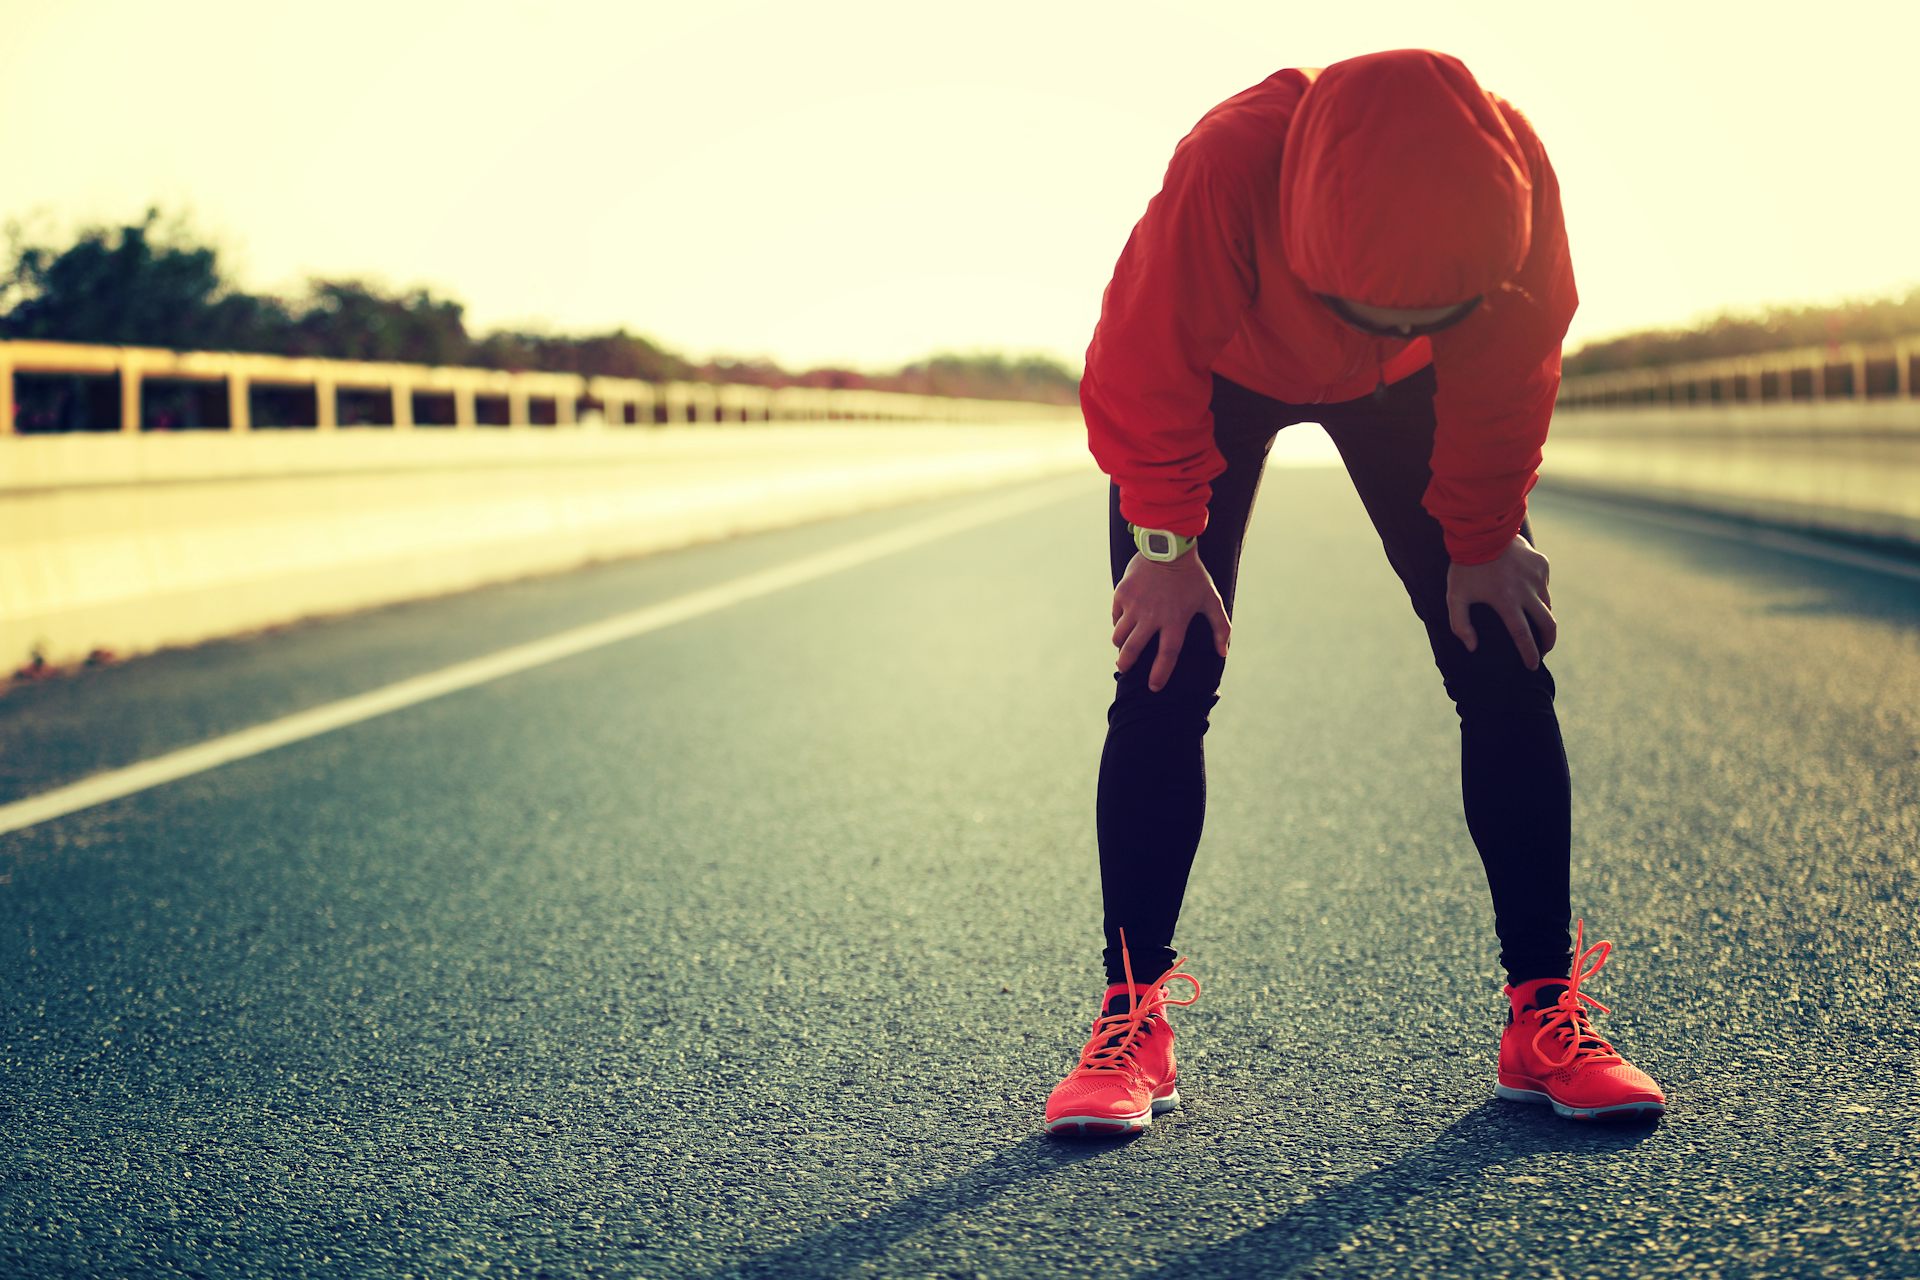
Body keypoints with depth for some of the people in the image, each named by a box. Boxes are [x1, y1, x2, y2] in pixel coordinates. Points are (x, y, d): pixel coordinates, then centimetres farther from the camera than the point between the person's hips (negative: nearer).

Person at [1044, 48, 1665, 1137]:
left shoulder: (1513, 173, -35)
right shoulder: (1224, 170, -43)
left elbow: (1507, 379, -16)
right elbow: (1147, 372, -25)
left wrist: (1482, 542, -11)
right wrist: (1166, 544, -21)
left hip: (1399, 393, 2)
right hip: (1221, 375, -2)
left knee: (1505, 668, -9)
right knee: (1166, 678, -12)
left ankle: (1548, 1017, -1)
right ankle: (1134, 1025, -3)